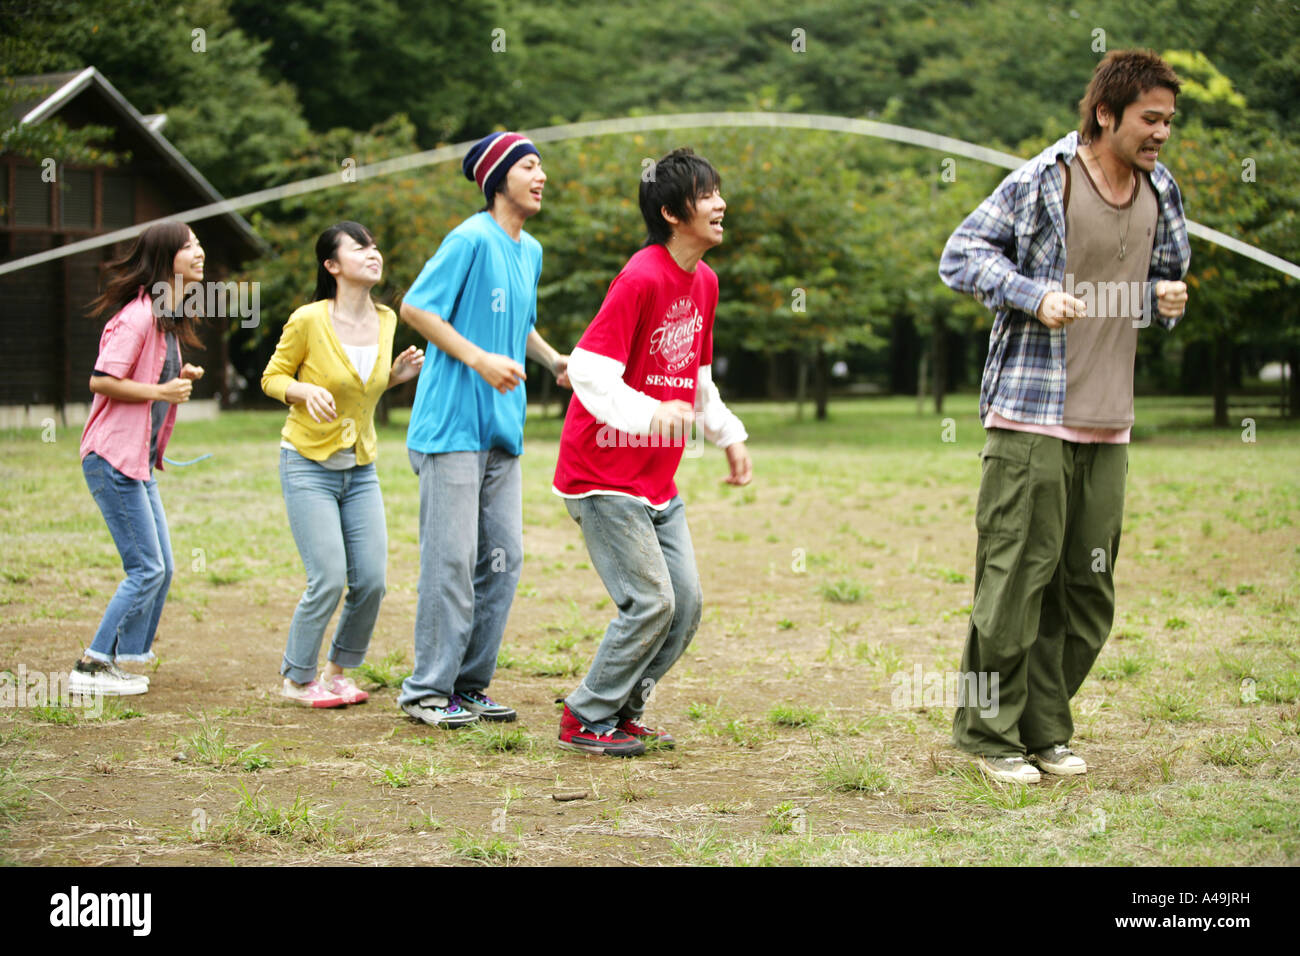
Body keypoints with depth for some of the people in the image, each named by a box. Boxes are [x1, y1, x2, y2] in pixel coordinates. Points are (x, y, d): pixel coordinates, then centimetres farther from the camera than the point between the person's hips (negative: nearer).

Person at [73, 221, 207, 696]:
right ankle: (91, 668, -2)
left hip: (139, 461, 10)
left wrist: (182, 377, 7)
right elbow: (101, 381, -20)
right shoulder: (136, 316, -17)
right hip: (114, 458, -10)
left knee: (161, 569, 10)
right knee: (147, 569, -9)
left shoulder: (169, 318, 14)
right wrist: (161, 392, -19)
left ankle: (117, 663, 18)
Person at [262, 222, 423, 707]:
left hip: (360, 469, 5)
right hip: (309, 465, -5)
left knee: (371, 581, -2)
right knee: (329, 581, -12)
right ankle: (297, 679, 10)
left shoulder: (385, 320, 2)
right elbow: (272, 378, -3)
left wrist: (396, 375, -3)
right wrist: (306, 391, -23)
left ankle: (338, 670, 21)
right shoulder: (308, 321, -14)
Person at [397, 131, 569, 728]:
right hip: (453, 425, -8)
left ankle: (470, 684, 17)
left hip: (502, 431, 8)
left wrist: (554, 360, 12)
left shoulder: (530, 251, 16)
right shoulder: (471, 240, -10)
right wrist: (480, 359, -18)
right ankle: (427, 690, 2)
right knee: (451, 560, -7)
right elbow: (414, 307, -12)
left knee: (503, 559, 8)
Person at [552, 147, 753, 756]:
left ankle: (621, 712, 21)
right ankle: (586, 721, 4)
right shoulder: (640, 279, -18)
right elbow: (589, 370, -24)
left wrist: (728, 435, 21)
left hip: (658, 481, 9)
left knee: (685, 605, 6)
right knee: (650, 603, -11)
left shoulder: (703, 281, 9)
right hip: (604, 476, -9)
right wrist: (648, 412, -38)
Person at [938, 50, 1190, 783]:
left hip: (1109, 424, 6)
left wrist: (1168, 299, 3)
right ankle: (989, 733, 7)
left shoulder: (1161, 194, 11)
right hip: (1031, 417, -6)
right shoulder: (1042, 182, -7)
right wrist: (1036, 296, -17)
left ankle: (1046, 729, 21)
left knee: (1088, 586, 8)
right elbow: (962, 255, -4)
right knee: (1016, 576, -5)